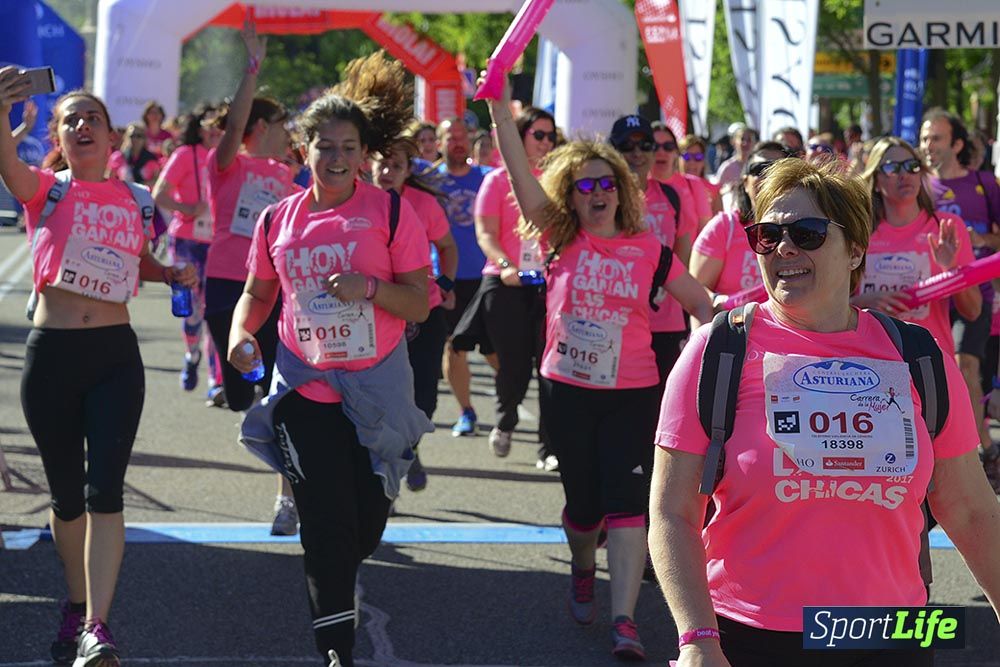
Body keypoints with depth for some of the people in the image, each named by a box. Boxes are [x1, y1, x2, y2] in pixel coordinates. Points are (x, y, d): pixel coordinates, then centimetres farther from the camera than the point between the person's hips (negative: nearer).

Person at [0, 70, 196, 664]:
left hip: (116, 354, 1)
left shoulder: (134, 200, 8)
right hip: (51, 353, -1)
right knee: (67, 495, 11)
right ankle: (77, 605, 32)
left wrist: (174, 275, 5)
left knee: (104, 491, -12)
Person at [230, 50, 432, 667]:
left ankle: (339, 586, 40)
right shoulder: (279, 220, 3)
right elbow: (258, 293, 16)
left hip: (376, 388, -1)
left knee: (368, 521, 7)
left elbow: (419, 303, -5)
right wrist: (241, 333, -5)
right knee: (325, 522, -4)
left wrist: (370, 288, -23)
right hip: (305, 390, 1)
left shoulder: (391, 212, -5)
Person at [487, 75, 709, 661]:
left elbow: (703, 300, 7)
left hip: (632, 393, -1)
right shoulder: (562, 240, -1)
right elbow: (520, 173, -10)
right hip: (568, 392, 1)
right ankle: (583, 570, 44)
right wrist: (501, 107, -19)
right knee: (583, 501, 11)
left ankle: (625, 620, -14)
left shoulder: (648, 250, -1)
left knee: (627, 500, -11)